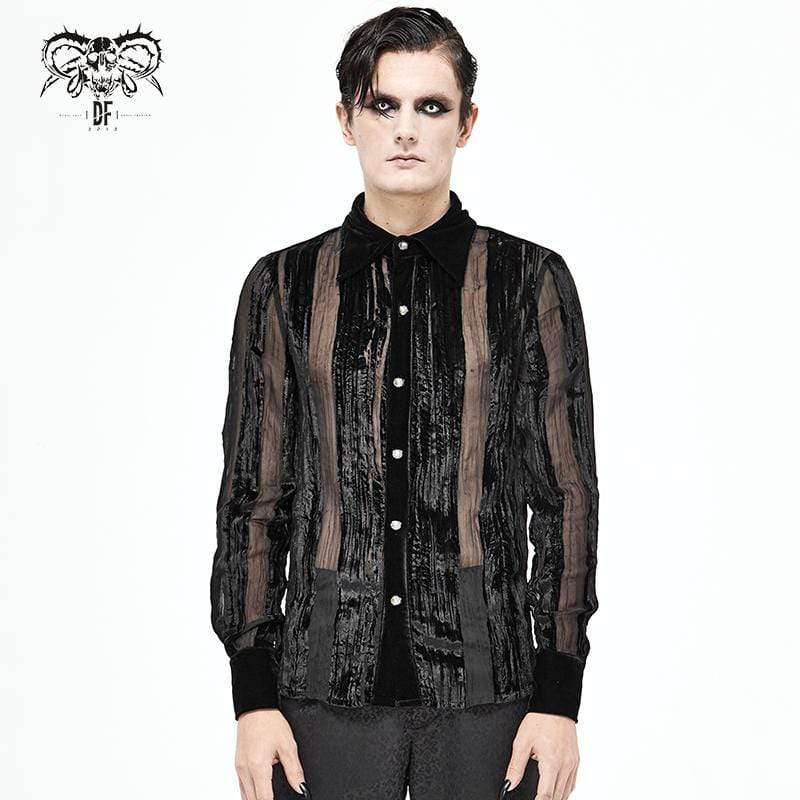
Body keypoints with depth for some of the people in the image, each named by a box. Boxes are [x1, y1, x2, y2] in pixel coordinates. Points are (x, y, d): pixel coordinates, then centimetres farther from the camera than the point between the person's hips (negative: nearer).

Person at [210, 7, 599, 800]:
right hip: (329, 683, 1)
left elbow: (566, 496, 1)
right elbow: (252, 499, 4)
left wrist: (560, 697, -4)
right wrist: (253, 698, 0)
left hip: (486, 682, 0)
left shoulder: (532, 280, 1)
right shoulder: (284, 286, 4)